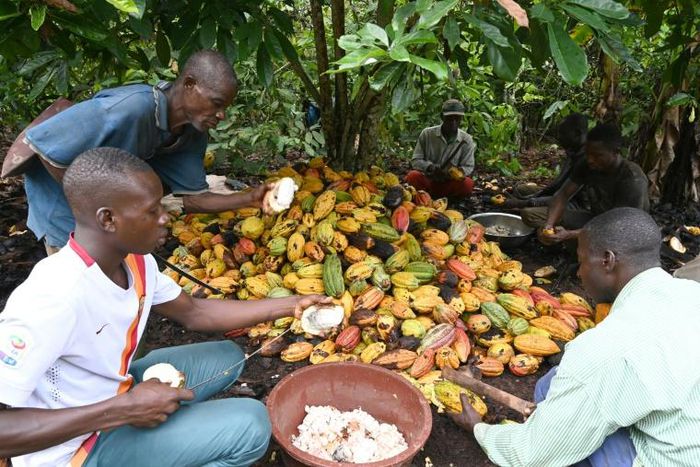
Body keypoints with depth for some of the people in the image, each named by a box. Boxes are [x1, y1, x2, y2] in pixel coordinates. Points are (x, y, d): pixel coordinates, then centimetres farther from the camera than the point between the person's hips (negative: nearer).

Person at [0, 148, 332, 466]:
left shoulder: (134, 260, -8)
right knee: (250, 425, -18)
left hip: (112, 396, 8)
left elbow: (192, 313, 4)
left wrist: (289, 305, -1)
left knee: (225, 358, 11)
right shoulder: (53, 299, -34)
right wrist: (123, 410, -33)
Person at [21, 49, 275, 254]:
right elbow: (42, 142, -32)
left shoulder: (192, 133, -13)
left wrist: (249, 199, -25)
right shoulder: (131, 108, -38)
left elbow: (191, 198, -10)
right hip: (64, 205, -6)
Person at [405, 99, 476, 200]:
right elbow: (415, 161, -4)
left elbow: (468, 167, 0)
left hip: (449, 184, 2)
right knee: (413, 176, -32)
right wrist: (430, 167, -25)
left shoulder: (466, 140, -2)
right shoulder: (427, 134, -4)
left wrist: (459, 172, -24)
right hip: (427, 181, -1)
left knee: (467, 184, -29)